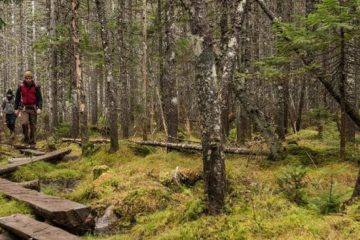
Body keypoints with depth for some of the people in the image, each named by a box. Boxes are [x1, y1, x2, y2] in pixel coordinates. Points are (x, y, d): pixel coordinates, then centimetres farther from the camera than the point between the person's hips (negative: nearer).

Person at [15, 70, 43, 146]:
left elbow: (40, 98, -2)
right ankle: (26, 138, -1)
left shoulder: (36, 87, -4)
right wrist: (16, 109, 5)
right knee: (24, 123, -19)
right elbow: (17, 98, 7)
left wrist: (39, 108, -14)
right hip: (24, 108, 0)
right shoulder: (21, 87, -1)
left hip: (33, 108, 0)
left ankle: (32, 141, 13)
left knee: (33, 125, 3)